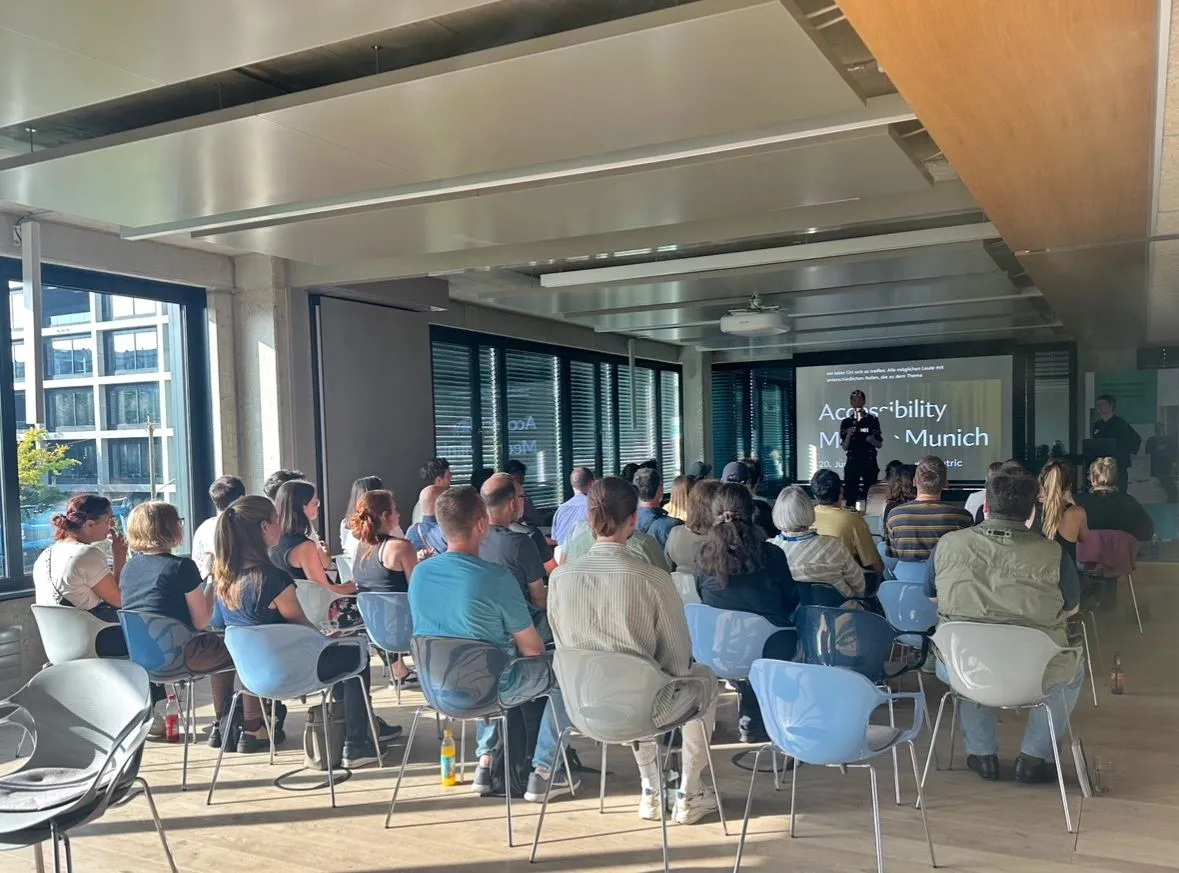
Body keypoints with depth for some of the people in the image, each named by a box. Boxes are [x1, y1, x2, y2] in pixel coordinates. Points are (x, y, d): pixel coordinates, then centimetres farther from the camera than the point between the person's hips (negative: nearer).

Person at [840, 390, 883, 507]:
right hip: (852, 462, 1)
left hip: (869, 462, -1)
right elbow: (844, 447, 6)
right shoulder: (846, 422, 8)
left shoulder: (873, 420, 4)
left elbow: (879, 444, 7)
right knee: (850, 496, -4)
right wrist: (848, 435, -12)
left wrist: (872, 440, -15)